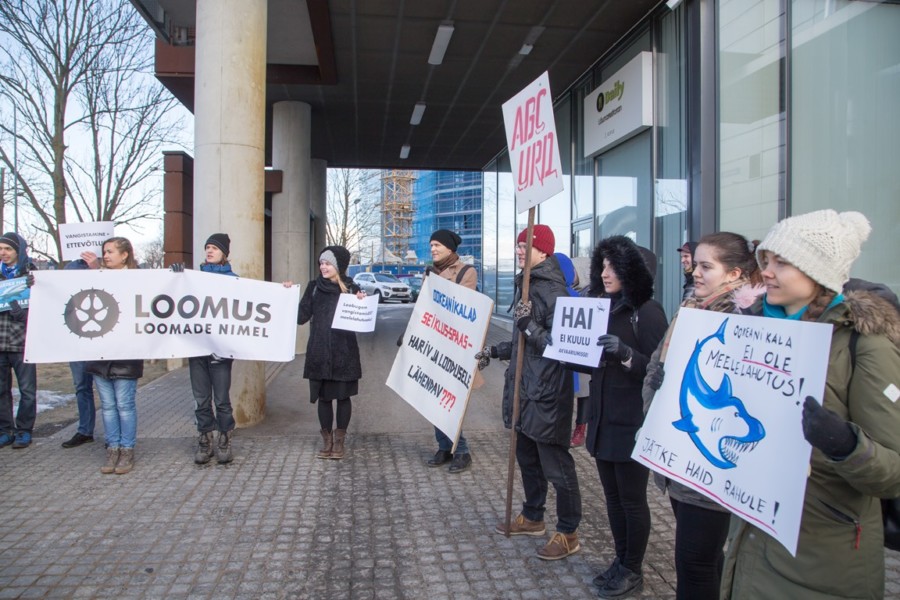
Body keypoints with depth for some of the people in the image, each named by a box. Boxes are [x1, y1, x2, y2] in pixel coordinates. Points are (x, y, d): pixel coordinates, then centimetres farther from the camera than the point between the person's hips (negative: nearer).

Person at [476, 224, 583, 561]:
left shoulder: (553, 291, -17)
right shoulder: (529, 285, 12)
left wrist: (529, 325, -28)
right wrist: (494, 352, 20)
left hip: (547, 394, -10)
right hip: (523, 391, 10)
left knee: (556, 465, 3)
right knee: (527, 458, 21)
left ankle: (568, 534, 18)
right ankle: (532, 518, 38)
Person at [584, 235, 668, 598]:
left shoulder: (647, 311, -12)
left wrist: (625, 354, -32)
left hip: (632, 423, -7)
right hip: (603, 418, 7)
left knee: (632, 498, 7)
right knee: (612, 495, 16)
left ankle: (633, 570, 23)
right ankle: (621, 559, 32)